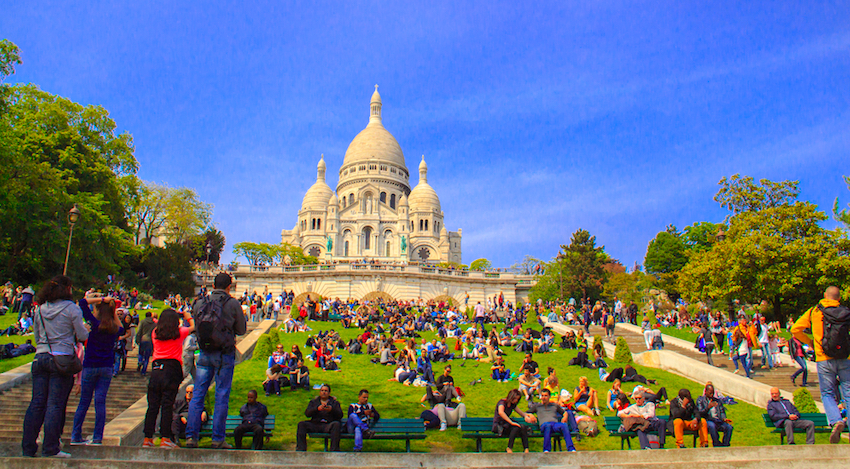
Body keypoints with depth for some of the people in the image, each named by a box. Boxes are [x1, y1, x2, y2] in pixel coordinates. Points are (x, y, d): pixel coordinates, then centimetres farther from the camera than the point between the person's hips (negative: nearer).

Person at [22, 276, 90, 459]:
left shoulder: (40, 309, 12)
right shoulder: (71, 308, -4)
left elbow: (37, 335, 20)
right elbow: (83, 336, -2)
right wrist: (85, 329, 19)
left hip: (40, 357, 5)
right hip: (61, 358, -5)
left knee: (36, 403, 9)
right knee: (55, 404, -2)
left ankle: (28, 447, 12)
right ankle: (50, 449, 1)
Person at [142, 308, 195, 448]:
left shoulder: (155, 333, 8)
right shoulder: (179, 332, 2)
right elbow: (193, 327, 21)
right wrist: (189, 317, 39)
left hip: (156, 368, 3)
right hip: (172, 368, -3)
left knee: (152, 405, 6)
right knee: (167, 405, -2)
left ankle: (148, 439, 9)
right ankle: (165, 439, -2)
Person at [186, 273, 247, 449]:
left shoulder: (200, 303, 4)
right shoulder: (233, 304, -6)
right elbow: (242, 330, 1)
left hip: (204, 354, 3)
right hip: (225, 354, -3)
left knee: (198, 395, 9)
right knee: (222, 396, 3)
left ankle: (191, 436, 7)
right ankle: (218, 439, 5)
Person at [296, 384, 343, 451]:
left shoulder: (335, 402, 21)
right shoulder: (313, 402, 23)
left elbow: (340, 415, 5)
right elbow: (307, 413, 4)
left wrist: (332, 410, -15)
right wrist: (317, 408, -15)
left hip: (329, 425, -2)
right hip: (315, 424, 2)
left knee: (336, 424, -34)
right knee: (301, 424, -23)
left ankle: (334, 450, -36)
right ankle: (301, 449, -25)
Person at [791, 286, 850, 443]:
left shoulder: (814, 311, 3)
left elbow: (795, 330, 0)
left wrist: (810, 342, 15)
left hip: (824, 359, -1)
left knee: (827, 393, 6)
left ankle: (836, 420, -16)